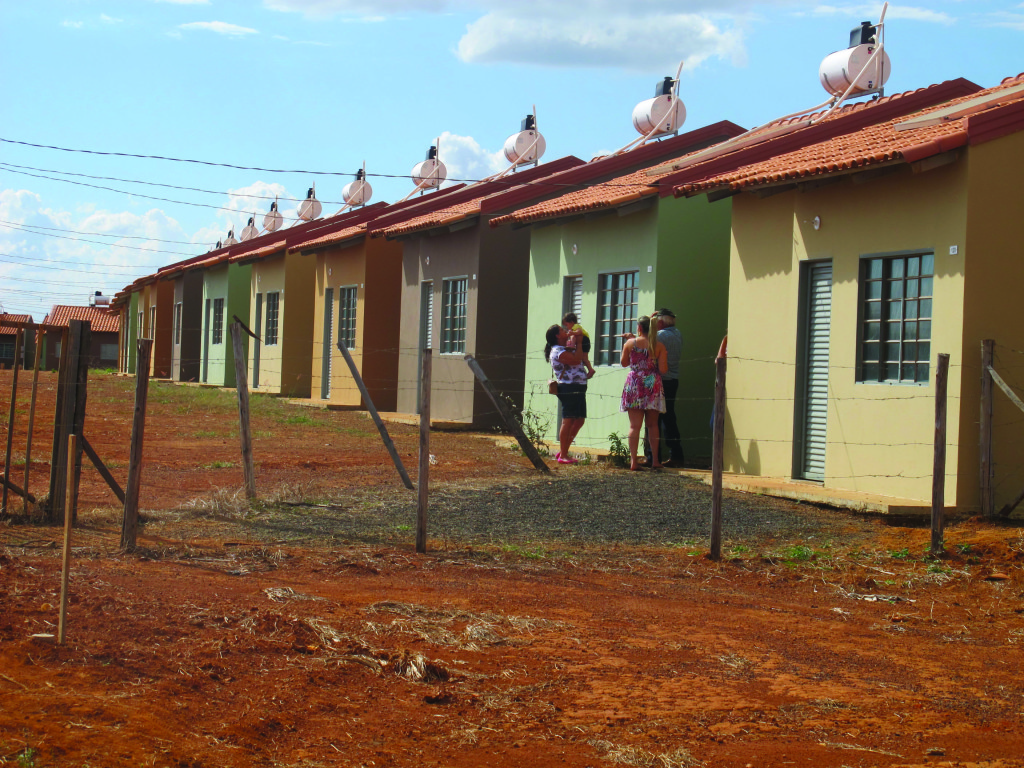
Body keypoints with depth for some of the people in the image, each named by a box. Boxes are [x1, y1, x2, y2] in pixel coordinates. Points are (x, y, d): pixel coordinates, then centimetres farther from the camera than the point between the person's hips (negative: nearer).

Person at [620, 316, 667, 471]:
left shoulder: (630, 343, -1)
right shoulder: (659, 346, -2)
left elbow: (624, 363, 12)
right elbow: (663, 369, -4)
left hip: (634, 385, -1)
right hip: (653, 384, 1)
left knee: (635, 425, -1)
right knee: (652, 424, 13)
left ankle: (633, 461, -9)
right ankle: (655, 460, 12)